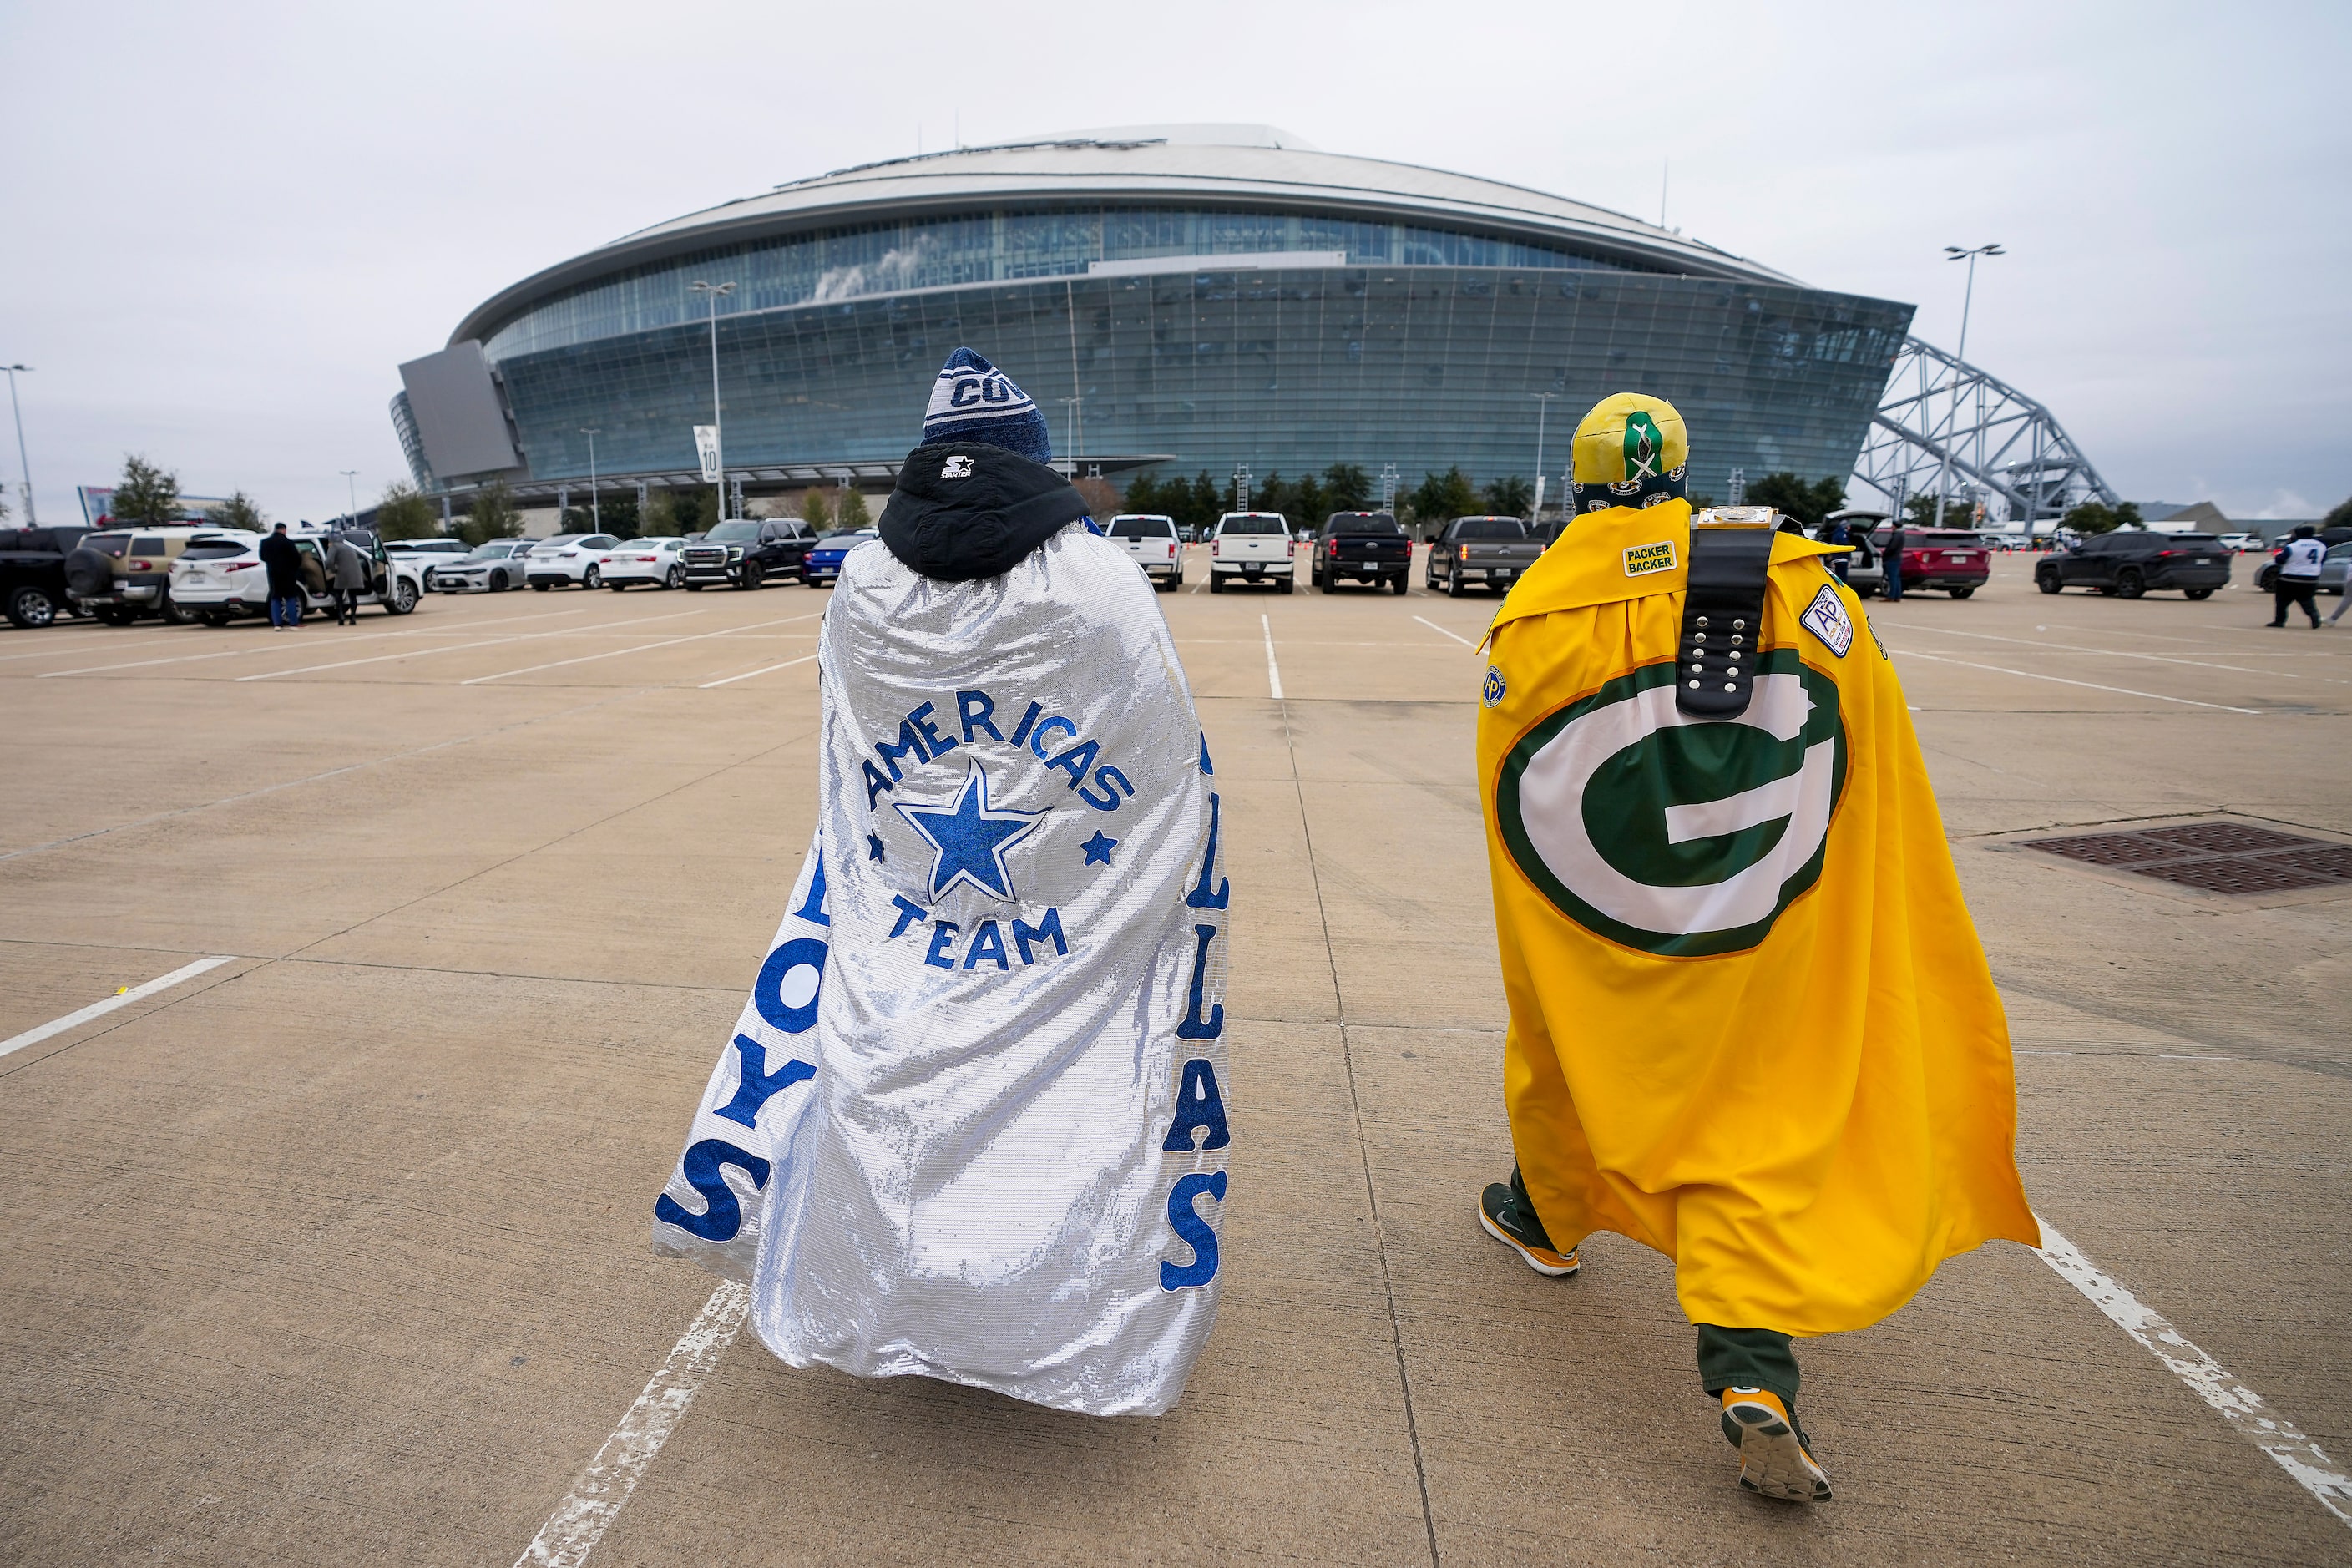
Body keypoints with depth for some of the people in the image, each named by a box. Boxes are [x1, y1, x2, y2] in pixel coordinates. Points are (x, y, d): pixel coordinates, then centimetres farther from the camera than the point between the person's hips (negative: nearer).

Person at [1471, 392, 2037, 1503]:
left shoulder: (1531, 615, -9)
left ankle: (1546, 1220, 47)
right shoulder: (1793, 579, -6)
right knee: (1751, 1128, 11)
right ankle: (1752, 1376, 4)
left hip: (1585, 937, 0)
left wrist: (1537, 960, 12)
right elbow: (1873, 745, 0)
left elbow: (1507, 793, -2)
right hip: (1757, 932, 1)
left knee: (1560, 1061, 24)